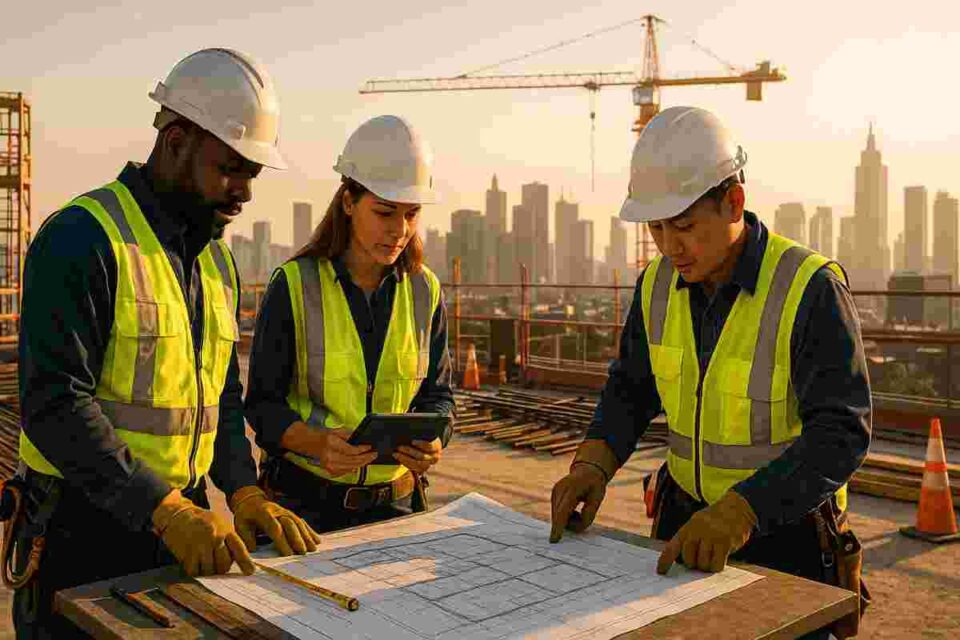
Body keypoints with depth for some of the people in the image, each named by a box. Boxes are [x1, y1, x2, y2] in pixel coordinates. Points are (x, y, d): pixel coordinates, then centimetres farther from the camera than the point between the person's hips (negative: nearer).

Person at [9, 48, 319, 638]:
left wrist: (244, 489, -3)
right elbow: (55, 407, -22)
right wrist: (166, 511, -26)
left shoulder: (217, 259, 10)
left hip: (182, 519, 7)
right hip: (84, 533, -7)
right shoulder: (82, 238, -15)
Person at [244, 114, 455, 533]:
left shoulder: (425, 291, -1)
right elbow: (263, 401, -7)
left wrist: (431, 440, -16)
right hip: (303, 497, -3)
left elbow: (437, 394, 6)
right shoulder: (293, 286, -11)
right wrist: (317, 442, -26)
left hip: (393, 497, 3)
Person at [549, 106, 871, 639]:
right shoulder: (659, 284, -5)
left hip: (785, 524, -4)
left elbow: (841, 433, -26)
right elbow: (631, 389, 6)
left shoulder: (811, 289, -23)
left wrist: (741, 511, -38)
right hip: (688, 518, 5)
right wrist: (593, 463, -13)